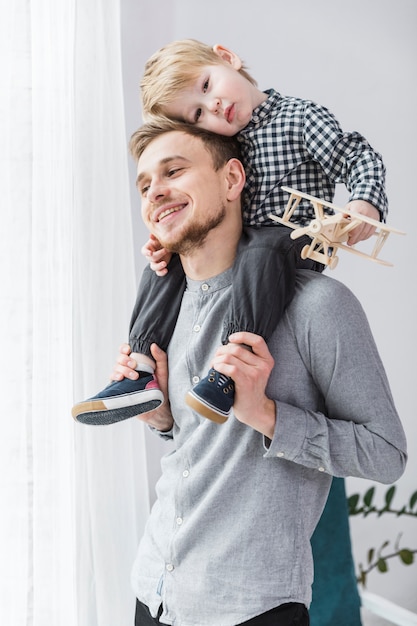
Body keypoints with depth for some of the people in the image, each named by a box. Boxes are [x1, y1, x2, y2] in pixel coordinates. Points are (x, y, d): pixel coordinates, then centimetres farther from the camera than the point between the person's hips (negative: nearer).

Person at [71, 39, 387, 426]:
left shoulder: (301, 117, -6)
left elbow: (360, 157, -10)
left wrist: (366, 203, -31)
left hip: (296, 238, -7)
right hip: (237, 243, 7)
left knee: (260, 252, -39)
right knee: (168, 264, 0)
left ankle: (228, 372, -40)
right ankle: (143, 371, -5)